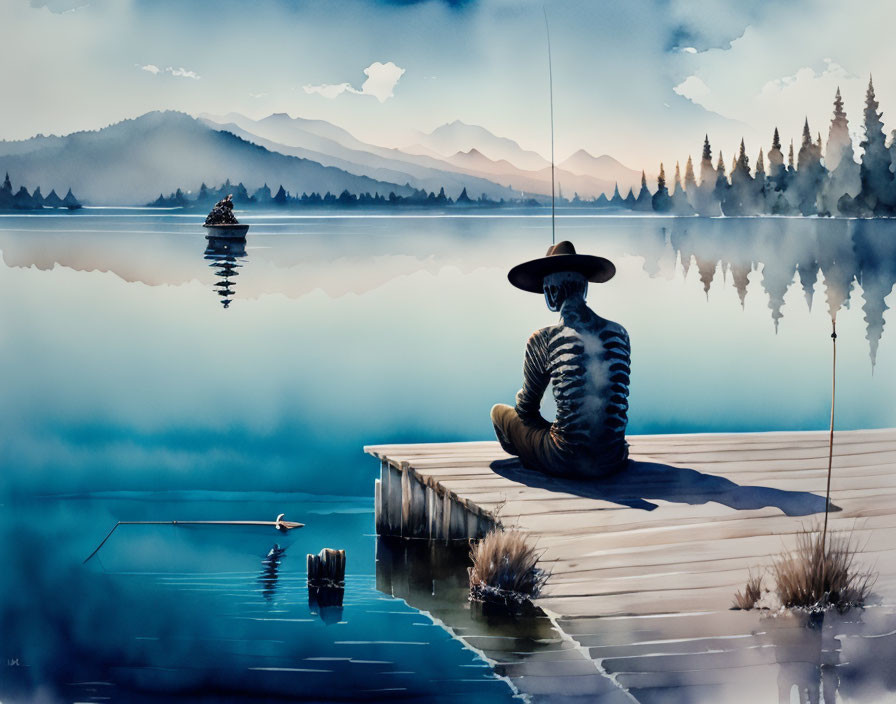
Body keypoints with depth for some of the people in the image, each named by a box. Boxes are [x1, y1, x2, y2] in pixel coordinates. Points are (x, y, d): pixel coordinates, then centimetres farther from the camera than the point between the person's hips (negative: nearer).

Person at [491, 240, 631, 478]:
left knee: (499, 411, 21)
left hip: (567, 463, -5)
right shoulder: (619, 333, 4)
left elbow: (526, 408, 5)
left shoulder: (544, 339, -9)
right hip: (614, 460, 5)